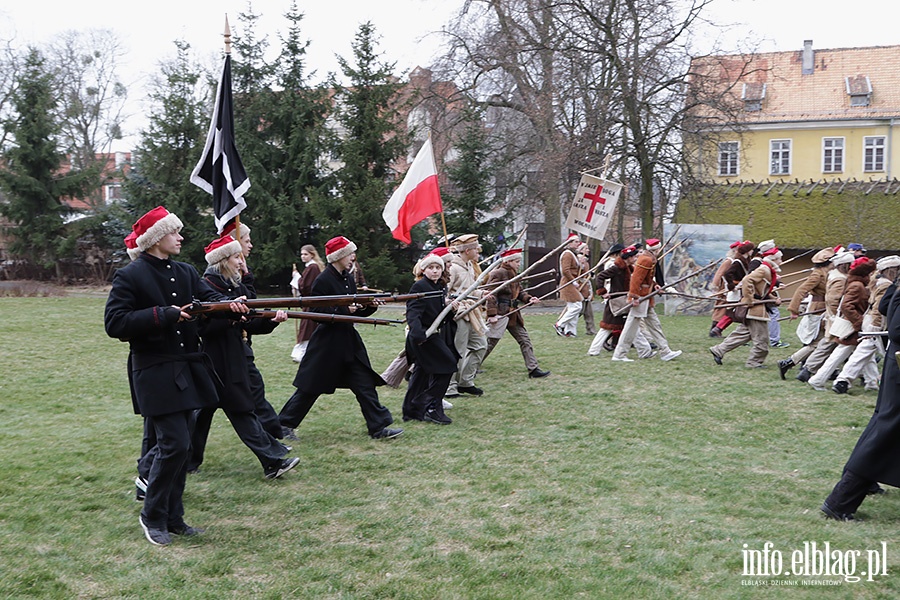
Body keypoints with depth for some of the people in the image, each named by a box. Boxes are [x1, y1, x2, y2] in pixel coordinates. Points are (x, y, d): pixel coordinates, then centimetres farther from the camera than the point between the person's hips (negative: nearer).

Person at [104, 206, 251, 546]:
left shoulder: (186, 273, 12)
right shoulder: (130, 276, -8)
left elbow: (208, 297, 5)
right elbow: (114, 323, -15)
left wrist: (229, 305, -19)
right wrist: (164, 315, -21)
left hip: (186, 370, 7)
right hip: (155, 374, -7)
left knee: (178, 445, 11)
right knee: (175, 443, -11)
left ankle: (173, 517, 22)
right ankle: (152, 516, 8)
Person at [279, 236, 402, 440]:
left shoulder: (348, 278, 10)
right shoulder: (323, 281, -14)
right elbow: (316, 313, -18)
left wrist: (369, 307, -2)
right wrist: (343, 310, -24)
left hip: (349, 342, 7)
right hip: (326, 344, -7)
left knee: (365, 384, 4)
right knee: (310, 388, 3)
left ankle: (379, 427, 8)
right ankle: (283, 425, 18)